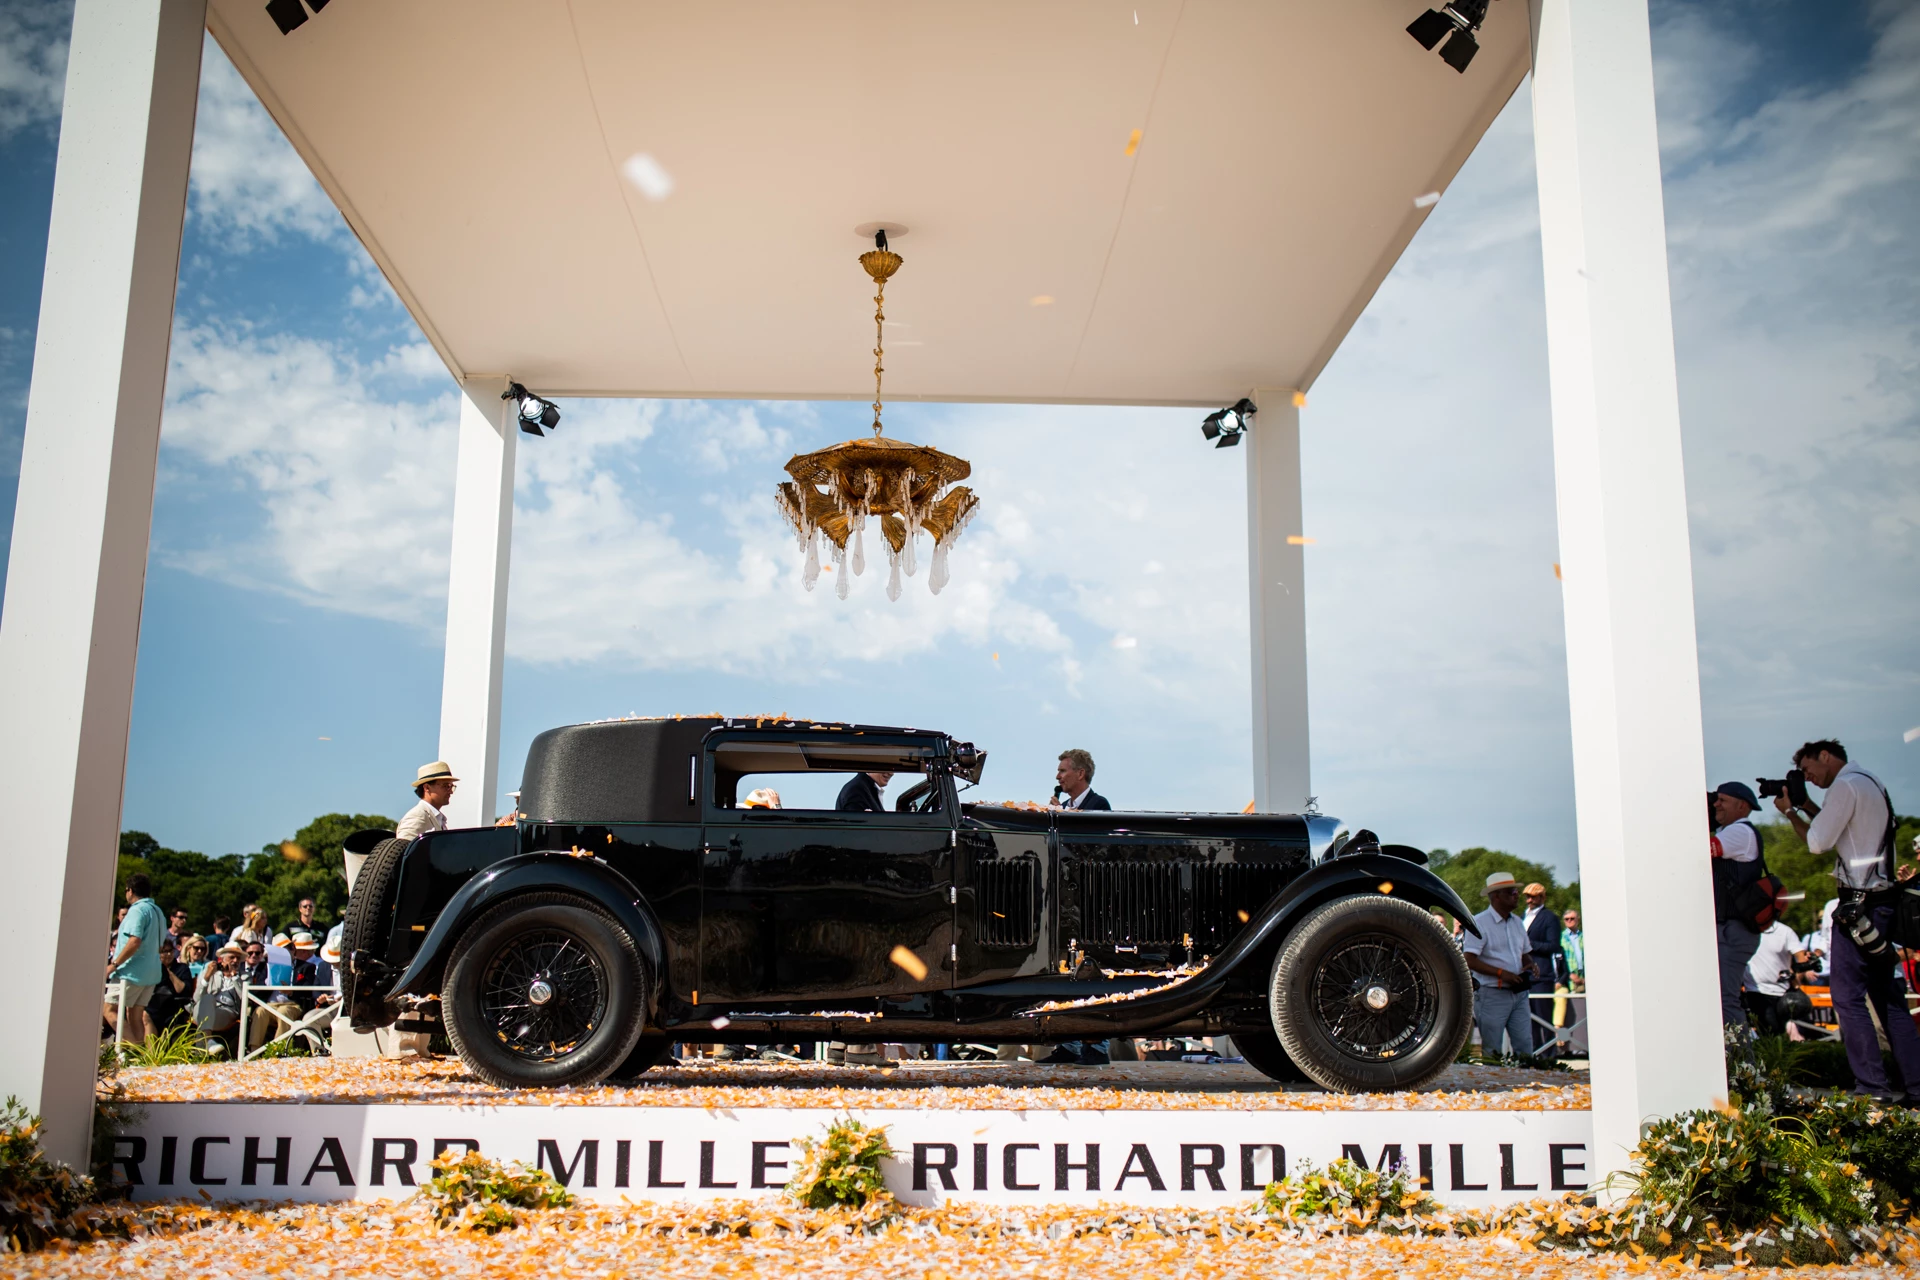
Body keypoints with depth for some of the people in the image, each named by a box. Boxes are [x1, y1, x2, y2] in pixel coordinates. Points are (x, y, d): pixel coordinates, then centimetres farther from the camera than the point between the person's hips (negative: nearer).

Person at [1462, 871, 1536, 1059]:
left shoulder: (1517, 923, 14)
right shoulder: (1480, 923, -9)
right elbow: (1470, 961, -15)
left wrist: (1529, 965, 0)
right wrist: (1501, 973, -21)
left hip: (1519, 993, 6)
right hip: (1492, 994, -6)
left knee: (1525, 1046, 3)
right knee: (1491, 1052, 0)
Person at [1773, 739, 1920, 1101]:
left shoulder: (1846, 785, -12)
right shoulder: (1872, 783, 18)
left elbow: (1818, 842, -13)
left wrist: (1790, 811, 0)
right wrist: (1806, 805, 17)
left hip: (1859, 903, -10)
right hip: (1884, 901, 10)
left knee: (1848, 996, -7)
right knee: (1887, 996, 13)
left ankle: (1873, 1085, -8)